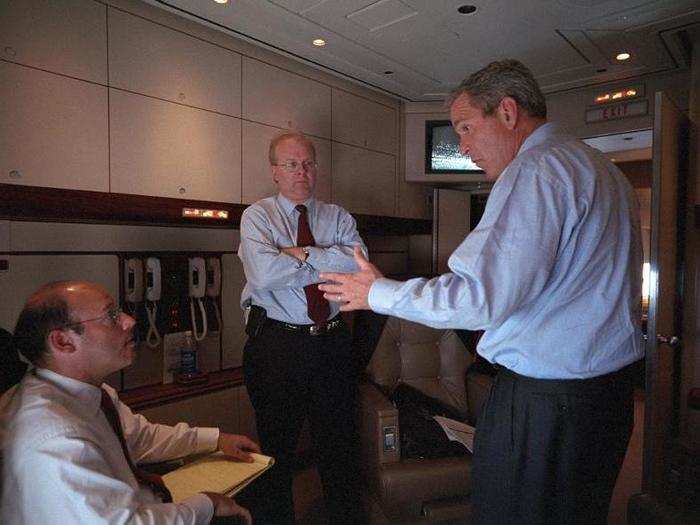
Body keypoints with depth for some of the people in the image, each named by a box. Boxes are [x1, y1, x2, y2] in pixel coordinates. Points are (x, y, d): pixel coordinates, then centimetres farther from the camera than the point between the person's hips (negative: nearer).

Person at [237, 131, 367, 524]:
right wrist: (328, 261, -10)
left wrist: (303, 253, -14)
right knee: (277, 447, 12)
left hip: (333, 341, 4)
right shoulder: (257, 216, -1)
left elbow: (359, 262, -11)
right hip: (277, 343, -3)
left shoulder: (338, 217, 8)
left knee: (340, 444, 17)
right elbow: (264, 273, -19)